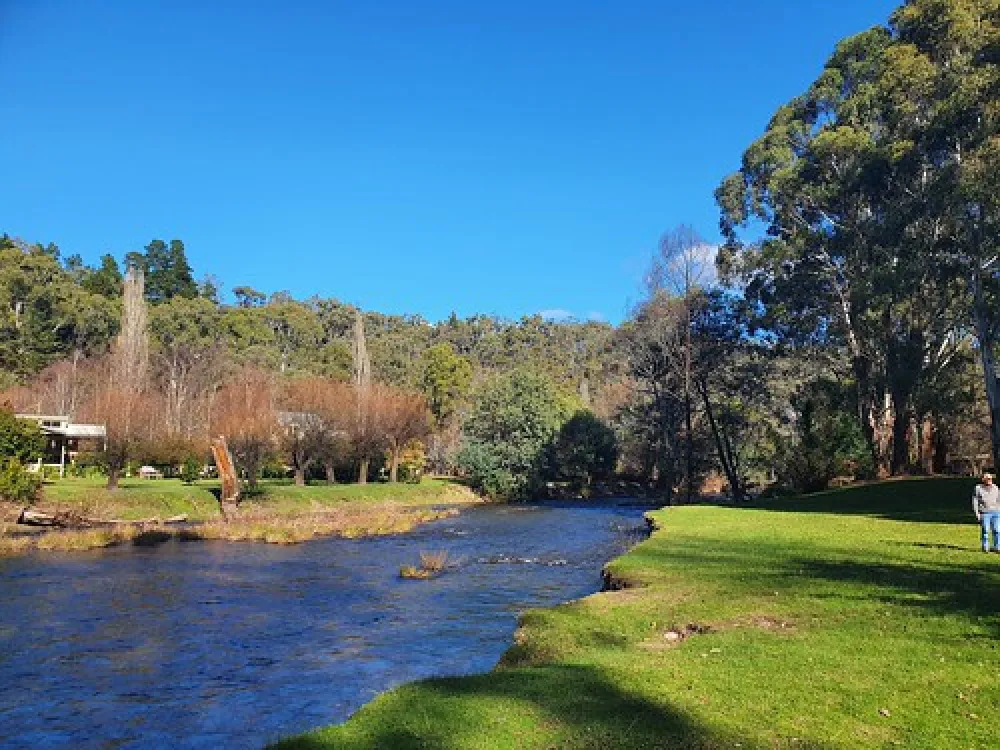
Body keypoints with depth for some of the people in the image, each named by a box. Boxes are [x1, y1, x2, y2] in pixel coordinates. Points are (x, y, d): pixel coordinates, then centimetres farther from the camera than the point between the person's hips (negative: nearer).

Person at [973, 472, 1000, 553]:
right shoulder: (978, 488, 2)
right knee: (985, 530, -3)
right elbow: (975, 501, 1)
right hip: (984, 513, -3)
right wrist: (977, 512, -6)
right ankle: (985, 547, 7)